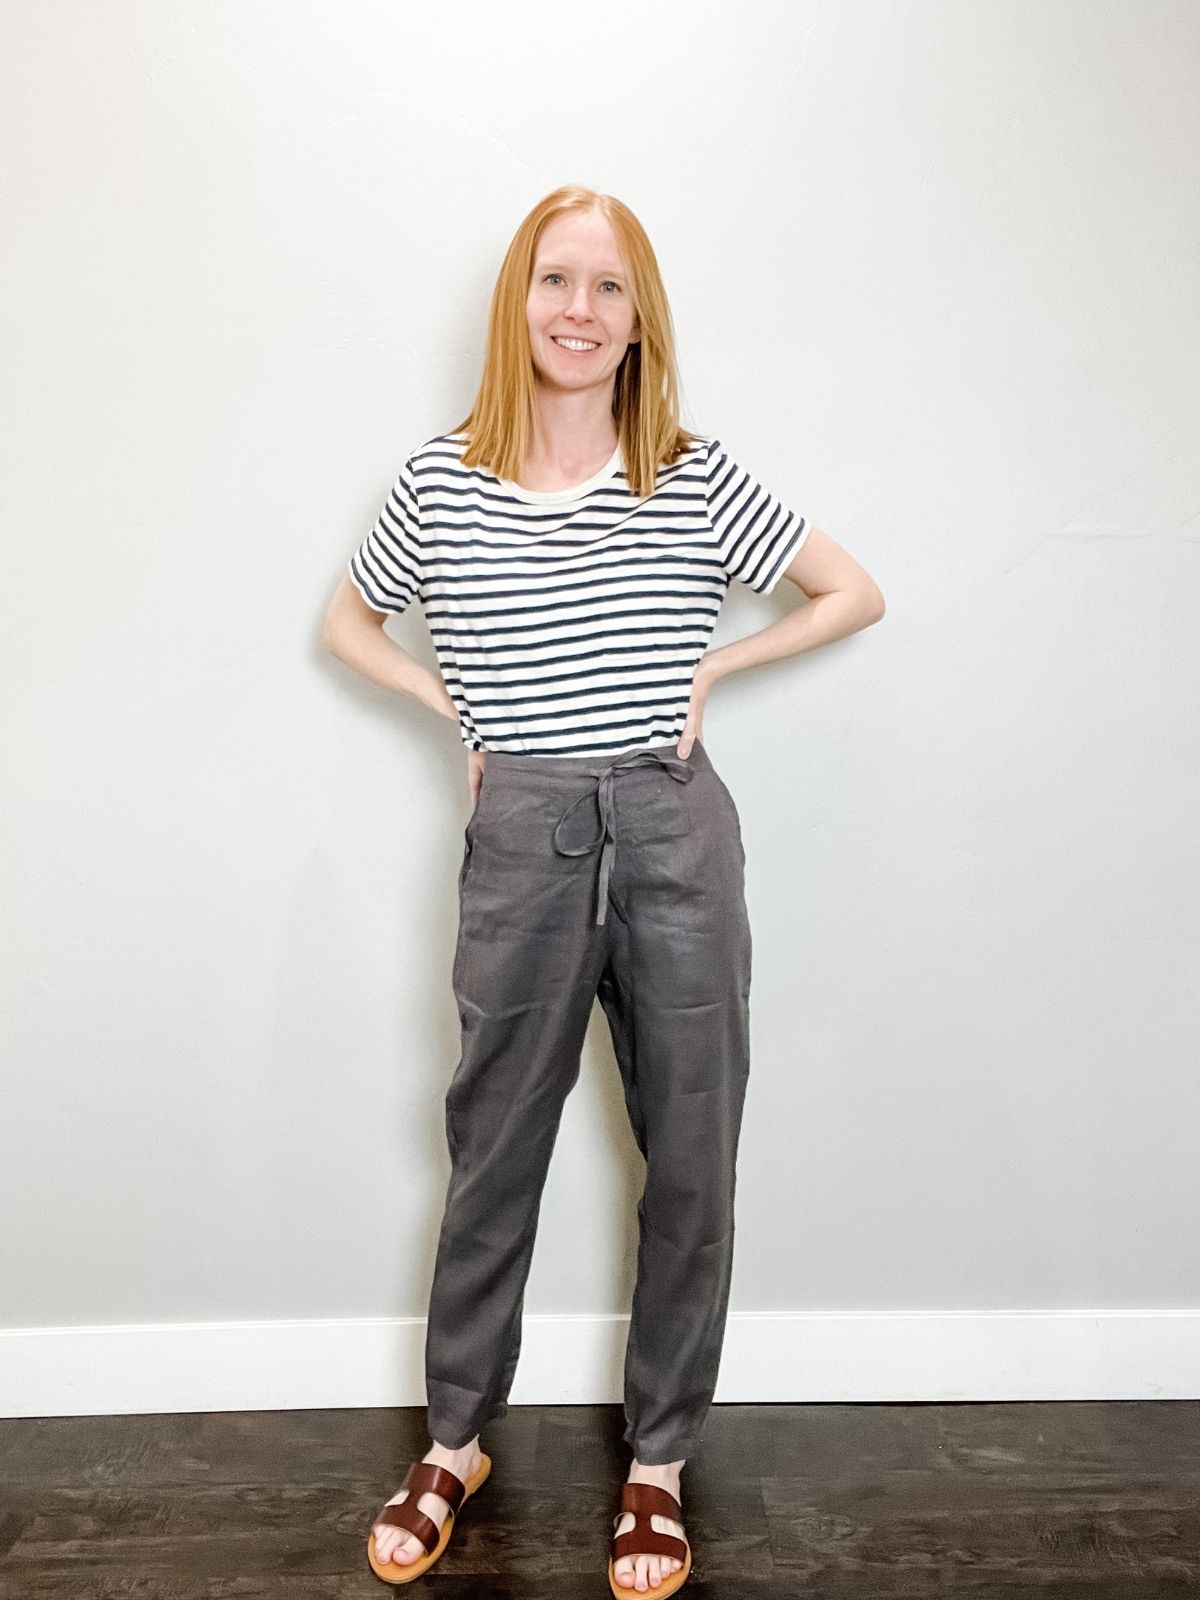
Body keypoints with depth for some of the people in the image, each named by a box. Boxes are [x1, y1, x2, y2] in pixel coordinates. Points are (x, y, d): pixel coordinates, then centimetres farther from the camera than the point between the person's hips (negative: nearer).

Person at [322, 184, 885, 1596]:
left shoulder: (698, 478, 0)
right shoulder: (441, 483, 1)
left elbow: (855, 595, 8)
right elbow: (345, 623, 16)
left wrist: (708, 669, 0)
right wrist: (455, 709, 3)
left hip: (675, 838, 1)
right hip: (521, 843, 0)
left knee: (689, 1163, 10)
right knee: (492, 1158, 13)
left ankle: (658, 1463, 32)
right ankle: (456, 1442, 36)